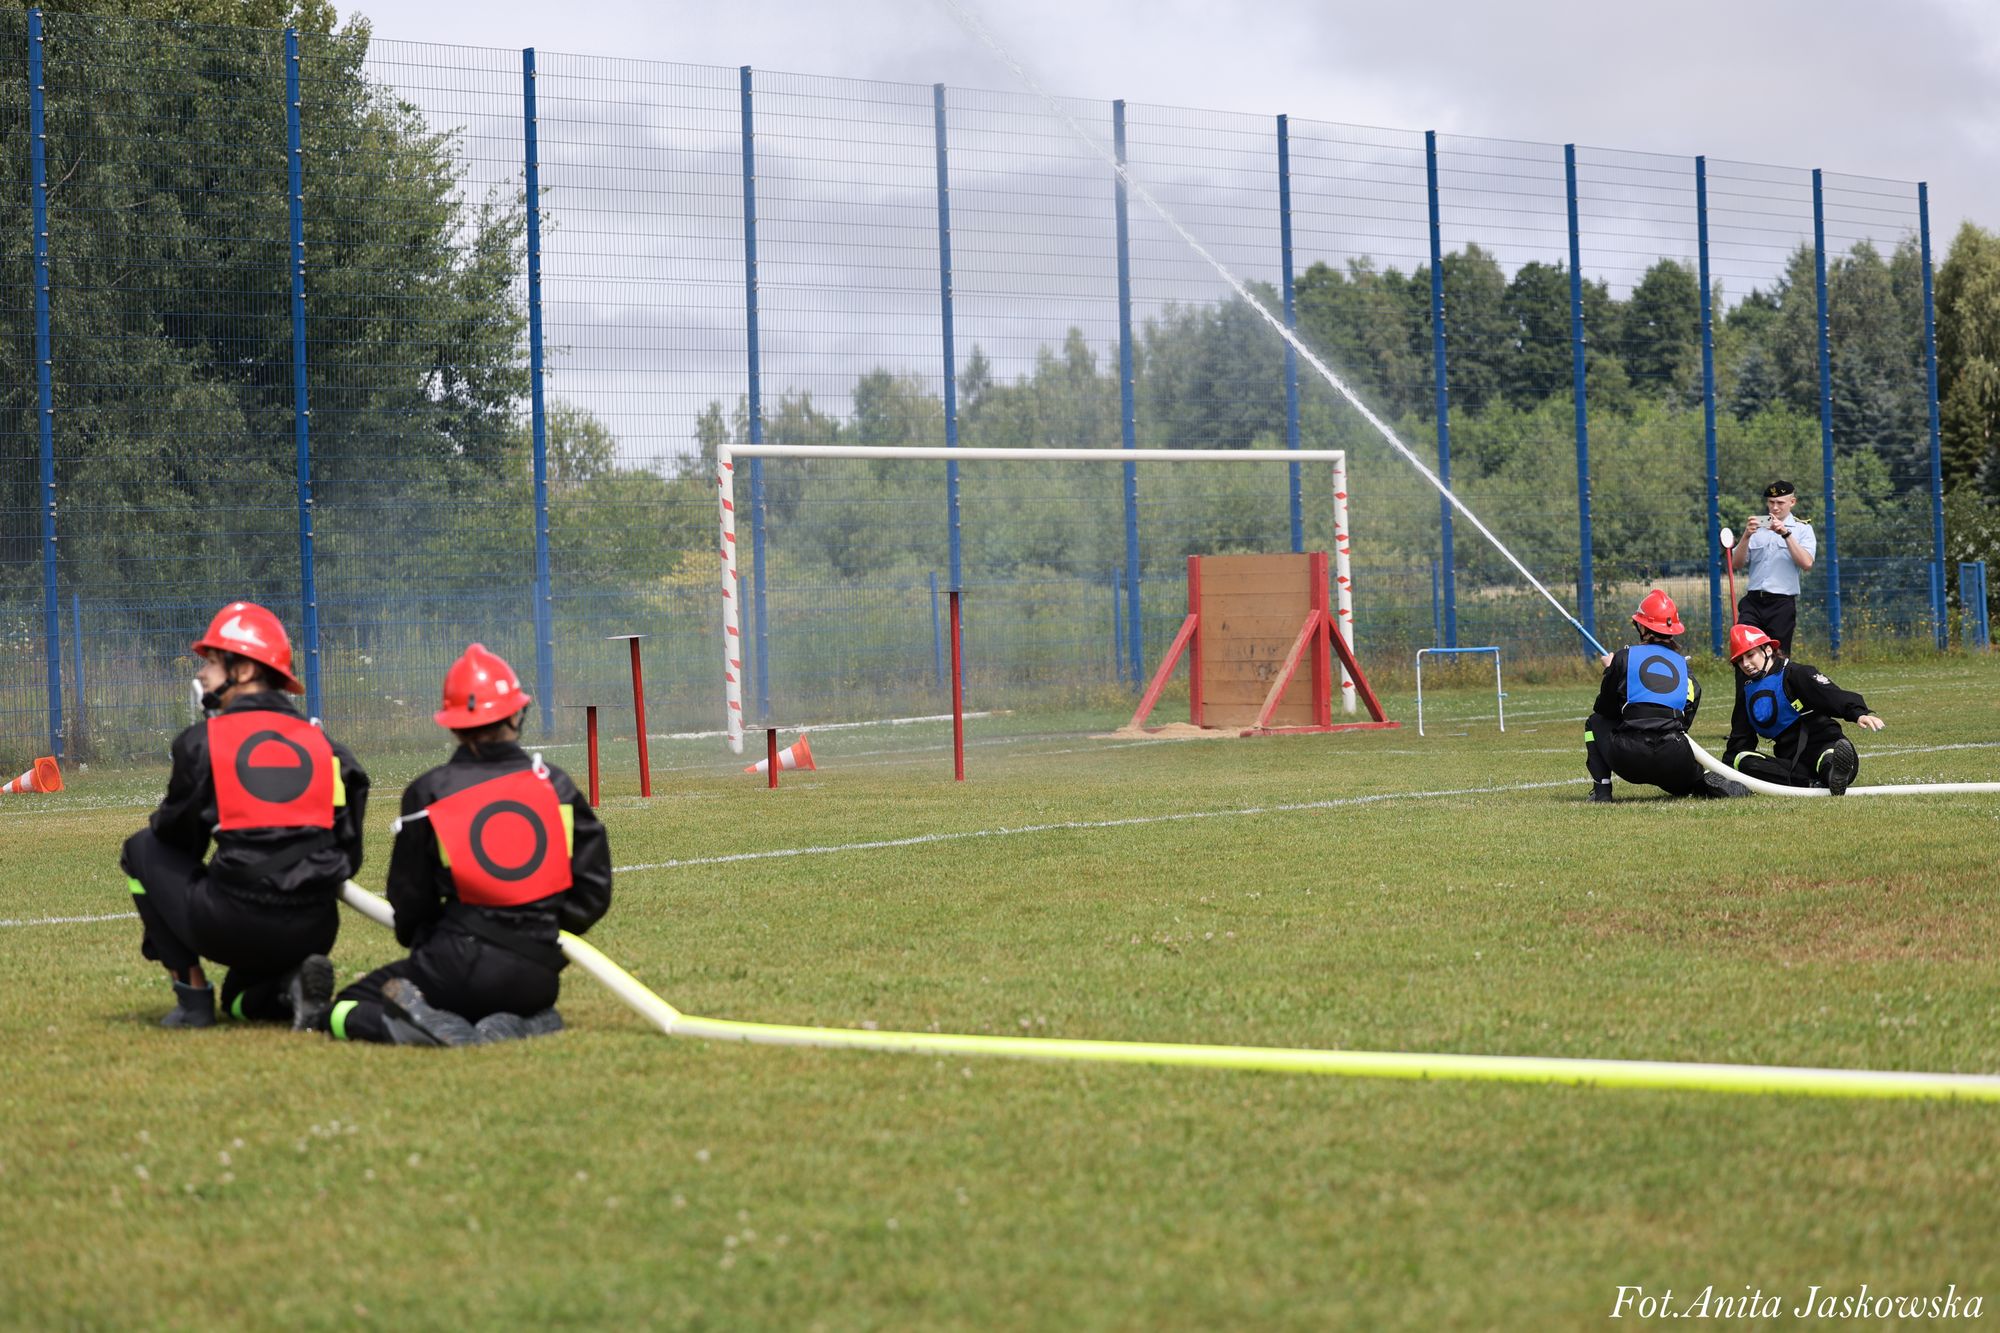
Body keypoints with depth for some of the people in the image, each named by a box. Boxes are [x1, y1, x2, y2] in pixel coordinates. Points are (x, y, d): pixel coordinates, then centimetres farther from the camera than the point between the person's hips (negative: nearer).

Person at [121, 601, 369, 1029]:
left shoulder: (202, 740, 0)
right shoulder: (322, 743, 11)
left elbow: (175, 834, 12)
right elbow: (348, 856, 11)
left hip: (235, 928, -5)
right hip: (315, 933, 5)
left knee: (142, 847, 22)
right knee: (242, 998, 36)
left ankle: (193, 996, 13)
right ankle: (293, 985, -1)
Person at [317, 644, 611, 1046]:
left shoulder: (428, 792, -1)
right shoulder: (555, 784, 4)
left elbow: (410, 903, 5)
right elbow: (593, 890, 5)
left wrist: (423, 946, 24)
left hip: (461, 967, -3)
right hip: (540, 976, 3)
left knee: (343, 1013, 12)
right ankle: (519, 1025, -2)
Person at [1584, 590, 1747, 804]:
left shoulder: (1624, 657, 6)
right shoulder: (1684, 666, 16)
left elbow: (1604, 709, 14)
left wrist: (1610, 671, 32)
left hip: (1630, 759, -2)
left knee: (1596, 721, 29)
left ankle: (1601, 789, 13)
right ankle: (1707, 782, 0)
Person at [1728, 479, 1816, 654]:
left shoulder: (1802, 529, 6)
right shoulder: (1757, 527, 14)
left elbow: (1806, 563, -11)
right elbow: (1736, 564, 7)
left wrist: (1786, 534, -16)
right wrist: (1746, 536, -8)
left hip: (1782, 603, -2)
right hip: (1753, 601, 2)